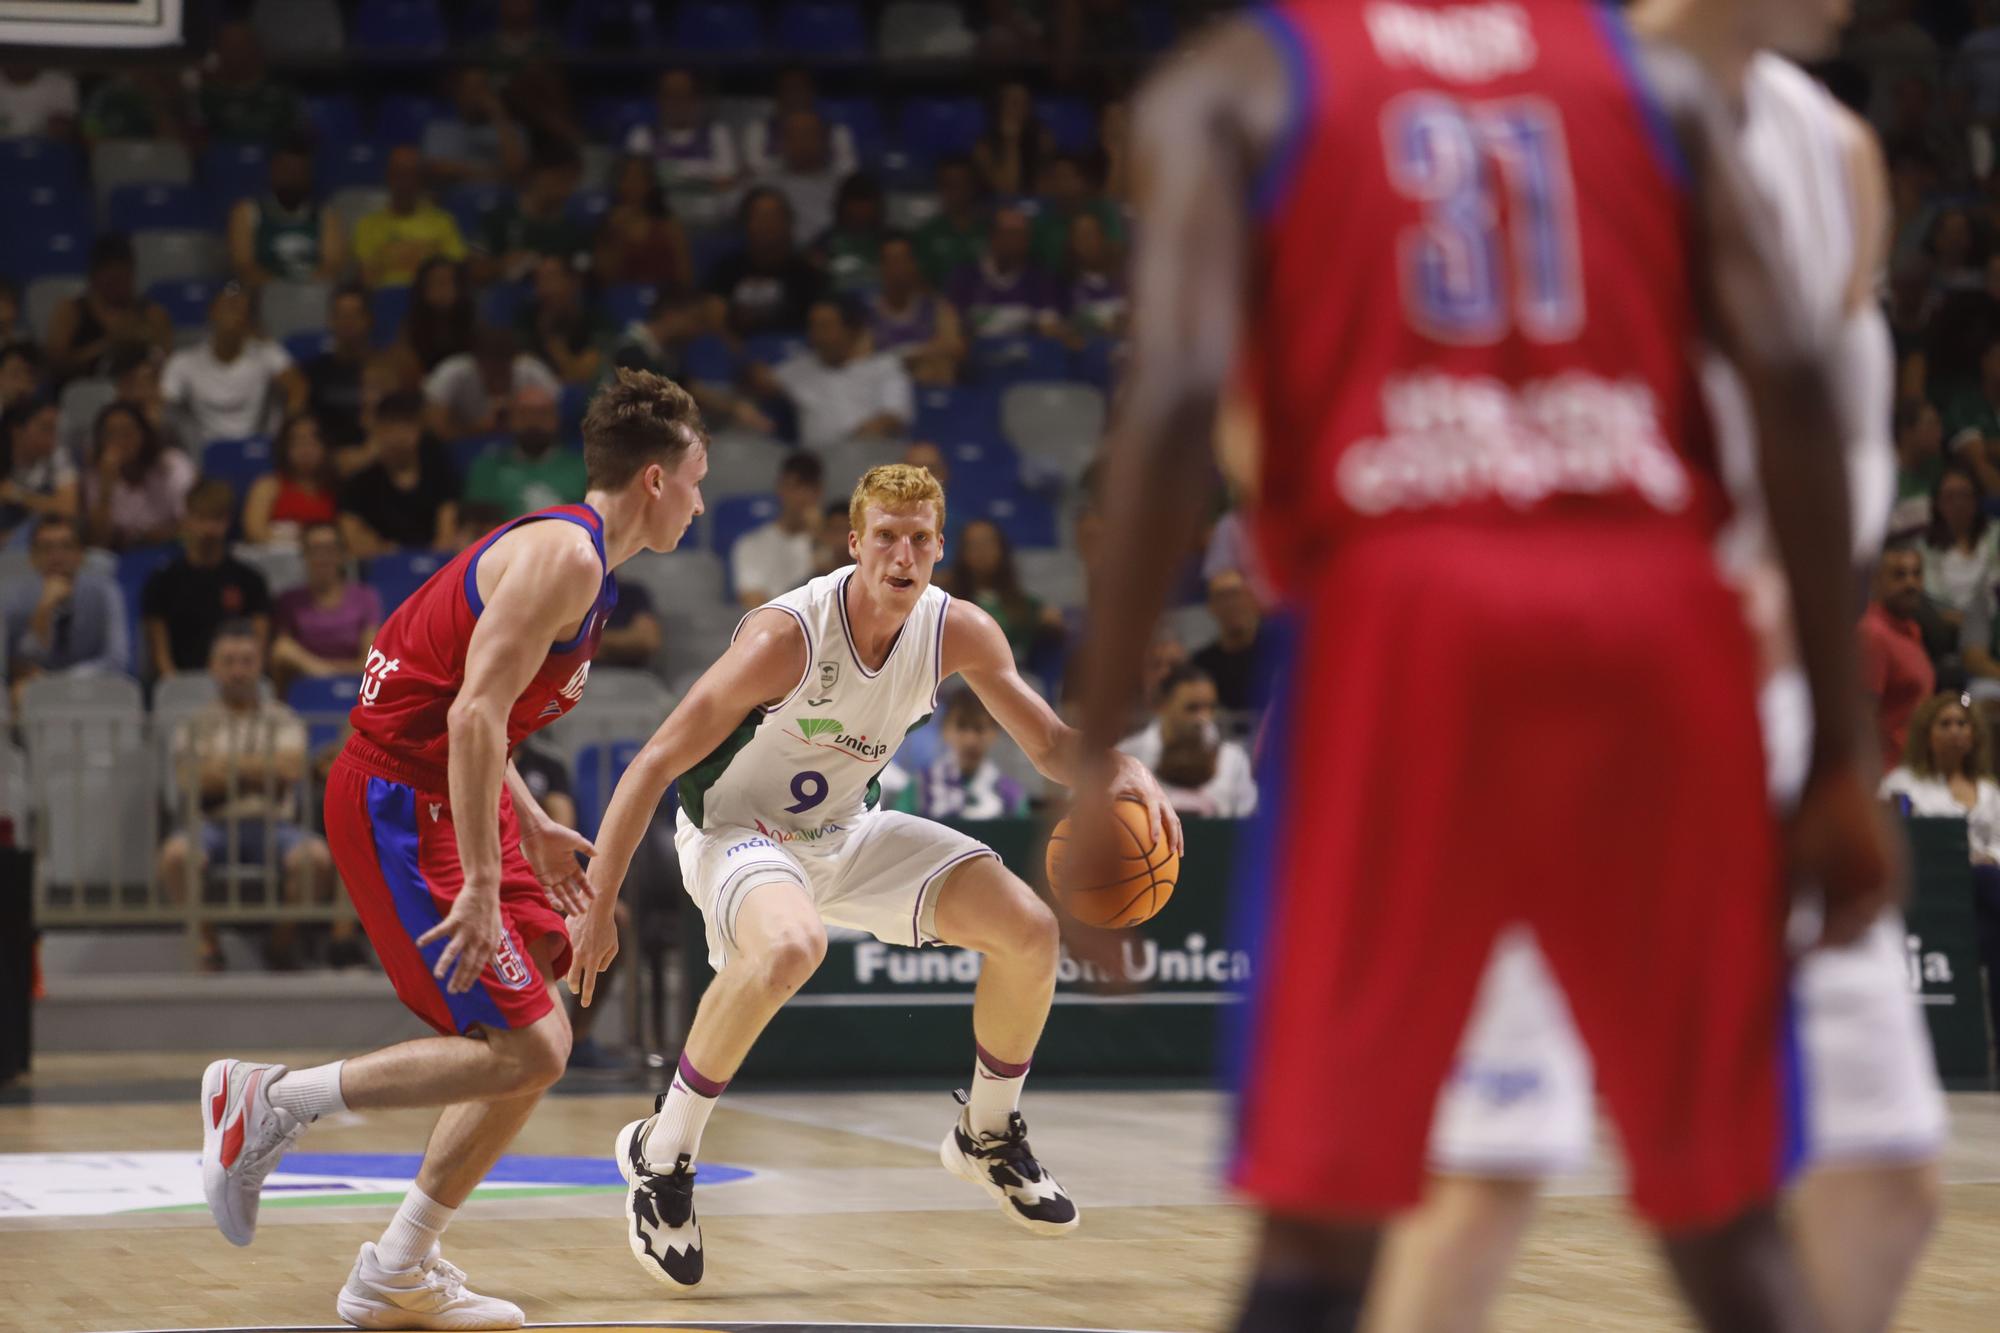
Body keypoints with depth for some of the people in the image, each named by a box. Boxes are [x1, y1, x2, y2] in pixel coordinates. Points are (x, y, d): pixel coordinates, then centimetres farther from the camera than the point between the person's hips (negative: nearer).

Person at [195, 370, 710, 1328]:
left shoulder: (571, 551, 16)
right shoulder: (565, 556, -16)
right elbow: (473, 716, -25)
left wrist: (531, 829, 22)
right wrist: (481, 885, -27)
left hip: (440, 796, 11)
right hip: (401, 806, -11)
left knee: (537, 1046, 9)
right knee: (522, 1051, -14)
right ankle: (270, 1102, -7)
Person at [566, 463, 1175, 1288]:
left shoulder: (959, 633, -12)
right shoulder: (787, 636, -29)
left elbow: (1050, 742, -1)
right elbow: (655, 765, -27)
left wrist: (1120, 774, -25)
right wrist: (595, 908, -30)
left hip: (847, 832, 6)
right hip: (737, 834, -6)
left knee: (1029, 928, -5)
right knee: (790, 946, -39)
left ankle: (988, 1134, 19)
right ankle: (661, 1154, -21)